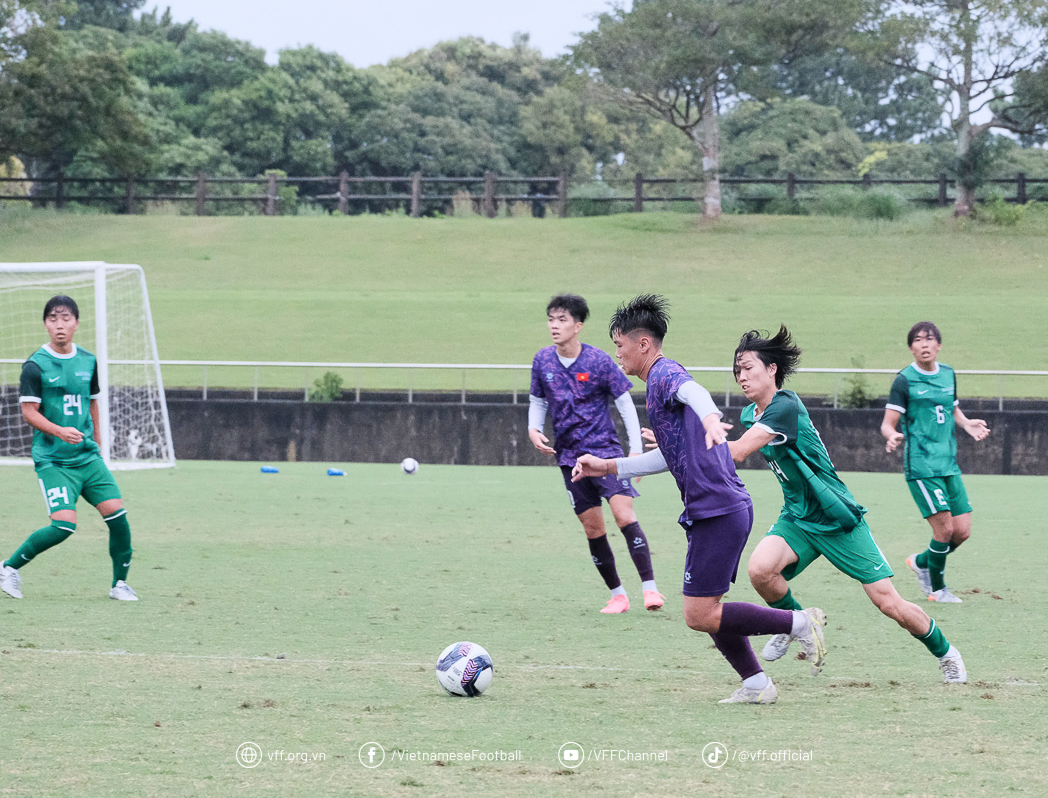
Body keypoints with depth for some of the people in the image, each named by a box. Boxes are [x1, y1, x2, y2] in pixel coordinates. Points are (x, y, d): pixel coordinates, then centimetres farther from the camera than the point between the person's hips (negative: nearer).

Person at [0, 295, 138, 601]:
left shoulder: (87, 361, 9)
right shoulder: (36, 365, -8)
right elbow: (29, 412, -11)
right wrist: (59, 431, -25)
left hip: (87, 457, 5)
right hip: (52, 459, -5)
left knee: (116, 513, -7)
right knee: (64, 525, -18)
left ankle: (119, 584, 9)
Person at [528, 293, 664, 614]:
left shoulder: (598, 360, -10)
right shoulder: (543, 360, 1)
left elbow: (625, 403, -3)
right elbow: (537, 401, 15)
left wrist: (636, 450, -7)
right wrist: (534, 429, -5)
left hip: (605, 449, -4)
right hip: (569, 455, 4)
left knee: (624, 515, -18)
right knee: (593, 528, 3)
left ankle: (649, 588, -18)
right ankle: (617, 594, 13)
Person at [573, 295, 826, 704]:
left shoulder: (665, 374, -9)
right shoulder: (661, 381, 23)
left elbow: (694, 391, -35)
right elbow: (672, 456, 33)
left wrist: (709, 417, -58)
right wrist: (607, 467, 34)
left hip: (717, 511, -10)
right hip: (722, 510, 10)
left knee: (700, 615, -10)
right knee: (705, 610, 14)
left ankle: (798, 623, -8)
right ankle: (755, 684, 14)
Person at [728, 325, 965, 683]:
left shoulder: (784, 407, -23)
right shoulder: (750, 413, 4)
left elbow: (737, 452, -32)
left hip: (839, 519, -6)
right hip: (797, 519, 6)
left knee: (888, 602, -4)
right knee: (760, 569, -25)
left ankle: (944, 652, 21)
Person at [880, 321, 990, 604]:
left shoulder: (948, 374, 11)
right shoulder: (905, 380, -6)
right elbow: (887, 423, -6)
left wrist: (966, 424, 3)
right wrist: (893, 436, -30)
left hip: (949, 464, 6)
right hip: (920, 464, -6)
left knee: (962, 531, 2)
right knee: (944, 527, -12)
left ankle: (921, 562, 29)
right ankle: (937, 589, 9)